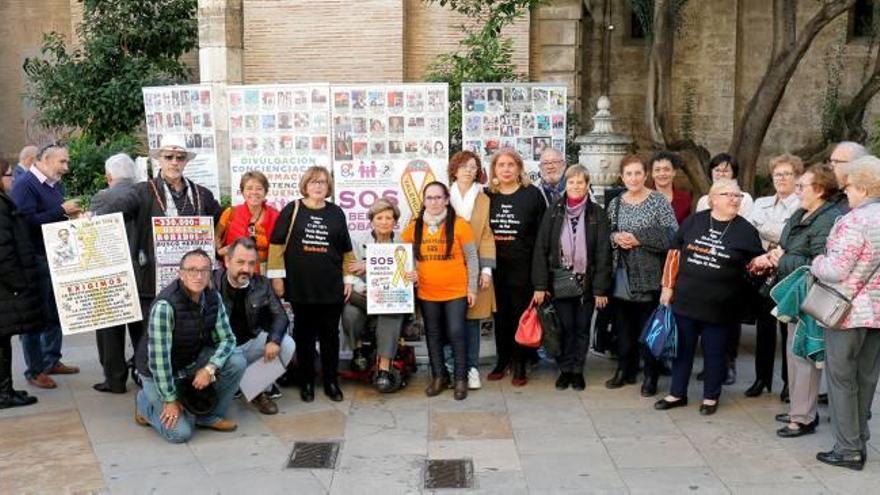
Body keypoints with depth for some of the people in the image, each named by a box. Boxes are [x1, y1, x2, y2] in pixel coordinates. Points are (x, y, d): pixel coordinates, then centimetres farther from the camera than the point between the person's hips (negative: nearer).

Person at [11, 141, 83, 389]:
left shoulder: (56, 184, 11)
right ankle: (34, 370, 10)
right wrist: (61, 211, -22)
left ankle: (52, 361, 28)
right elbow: (28, 221, -25)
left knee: (56, 312, 15)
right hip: (36, 261, -8)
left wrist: (71, 214, 2)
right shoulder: (25, 186, -13)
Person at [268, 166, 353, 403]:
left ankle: (331, 382, 19)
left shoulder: (336, 213, 8)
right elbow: (277, 244, -2)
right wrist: (277, 276, -7)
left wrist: (349, 279, 7)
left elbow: (346, 250, 11)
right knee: (304, 335, 7)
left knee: (330, 335, 8)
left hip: (332, 287, 2)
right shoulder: (292, 210, 1)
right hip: (300, 286, -2)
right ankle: (306, 383, 18)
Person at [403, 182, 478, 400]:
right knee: (433, 336, 14)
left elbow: (471, 258, -4)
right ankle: (439, 376, 28)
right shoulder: (414, 227, 2)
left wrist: (472, 288, -4)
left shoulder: (459, 224, -8)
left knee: (456, 334, -1)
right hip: (427, 293, 3)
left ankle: (461, 379, 14)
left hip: (456, 292, -3)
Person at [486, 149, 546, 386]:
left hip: (523, 266, -3)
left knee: (520, 314, 4)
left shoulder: (532, 194, -3)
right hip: (496, 266, 3)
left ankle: (519, 366, 14)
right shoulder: (488, 196, 6)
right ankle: (502, 361, 23)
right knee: (500, 315, 10)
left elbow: (543, 232, -5)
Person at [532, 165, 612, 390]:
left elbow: (603, 253, -4)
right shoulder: (554, 211, 1)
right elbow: (541, 249, -2)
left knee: (582, 328, 9)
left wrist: (601, 289, -9)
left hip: (586, 283, 0)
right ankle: (565, 370, 19)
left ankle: (578, 371, 22)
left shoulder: (597, 214, -1)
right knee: (564, 328, 4)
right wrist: (540, 285, -7)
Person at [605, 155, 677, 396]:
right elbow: (606, 233, 15)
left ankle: (651, 376, 11)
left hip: (649, 276, -4)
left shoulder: (659, 201, -4)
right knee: (624, 325, 10)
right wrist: (615, 237, -7)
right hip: (622, 274, 4)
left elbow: (672, 235, -11)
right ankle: (625, 370, 24)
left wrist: (639, 239, -17)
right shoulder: (615, 203, 9)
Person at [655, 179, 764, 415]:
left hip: (719, 307, -2)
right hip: (685, 300, 2)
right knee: (682, 348, 13)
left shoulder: (746, 230, -3)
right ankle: (677, 393, 27)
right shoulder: (693, 221, 0)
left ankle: (711, 397, 27)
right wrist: (667, 286, 4)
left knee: (714, 353, 10)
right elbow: (675, 254, 6)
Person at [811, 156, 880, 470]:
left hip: (849, 312, -8)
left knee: (842, 380, 3)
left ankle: (848, 449, 9)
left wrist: (816, 264, -2)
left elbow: (836, 270, -22)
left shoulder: (854, 221, -20)